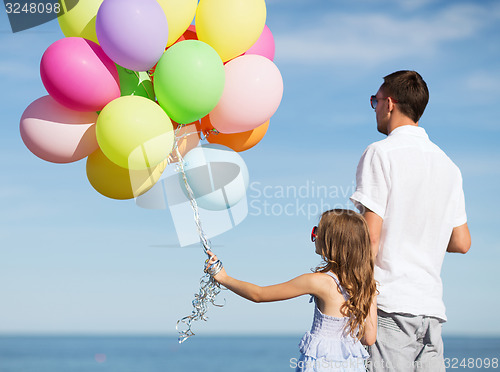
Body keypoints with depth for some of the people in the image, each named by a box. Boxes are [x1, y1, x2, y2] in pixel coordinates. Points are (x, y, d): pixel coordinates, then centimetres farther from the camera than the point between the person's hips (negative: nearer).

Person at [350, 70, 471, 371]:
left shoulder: (381, 153, -4)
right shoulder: (448, 165, 15)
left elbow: (370, 236, -11)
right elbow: (461, 243, 17)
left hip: (390, 302, -6)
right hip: (431, 306, 6)